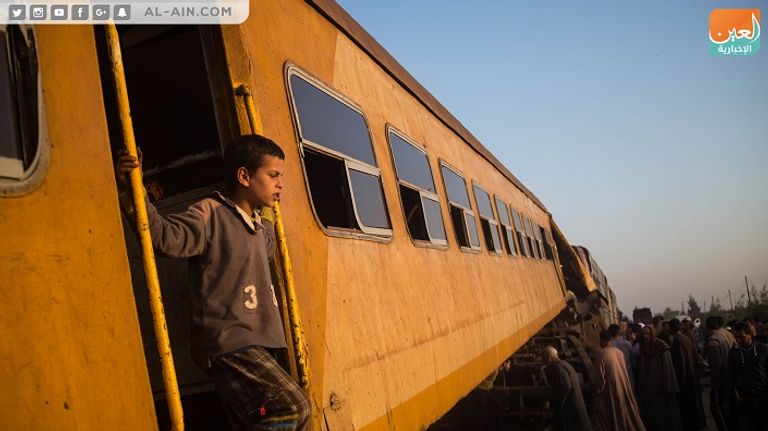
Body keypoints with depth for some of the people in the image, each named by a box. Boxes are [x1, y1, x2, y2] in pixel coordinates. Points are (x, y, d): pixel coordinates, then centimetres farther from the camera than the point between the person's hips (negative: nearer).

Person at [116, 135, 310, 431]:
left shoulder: (263, 228, 18)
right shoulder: (210, 214, -7)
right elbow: (166, 237, -22)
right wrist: (130, 193, -33)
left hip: (253, 343, 9)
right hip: (225, 342, -9)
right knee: (292, 407, -20)